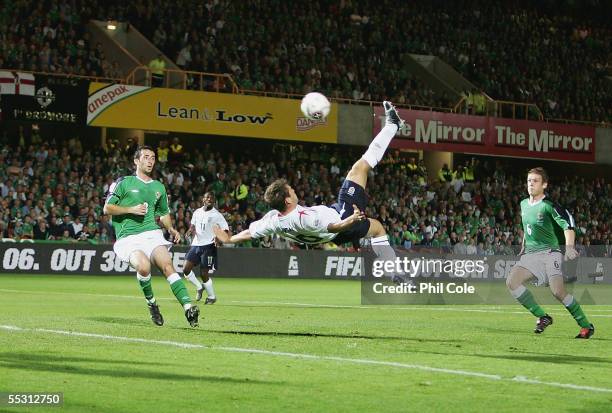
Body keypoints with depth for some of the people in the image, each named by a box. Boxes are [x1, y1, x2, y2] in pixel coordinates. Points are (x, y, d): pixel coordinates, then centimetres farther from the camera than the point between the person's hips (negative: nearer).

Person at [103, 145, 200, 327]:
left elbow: (164, 213, 32)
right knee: (144, 266, -31)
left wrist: (171, 229, 12)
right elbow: (107, 208, 2)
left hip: (152, 233, 4)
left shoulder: (159, 187, 19)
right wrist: (131, 209, -10)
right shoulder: (124, 182, 5)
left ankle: (188, 307, -33)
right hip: (128, 237, -3)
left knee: (167, 265, -23)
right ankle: (151, 303, -6)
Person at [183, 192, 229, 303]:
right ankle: (199, 287, 20)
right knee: (186, 270, -3)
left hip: (208, 245, -5)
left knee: (204, 273, -7)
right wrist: (191, 230, 0)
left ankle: (212, 297, 12)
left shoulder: (217, 215, -4)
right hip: (196, 244, 6)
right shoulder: (197, 212, 11)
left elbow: (226, 230, -6)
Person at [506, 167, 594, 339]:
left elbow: (568, 225, -19)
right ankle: (542, 317, -6)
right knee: (511, 282, -16)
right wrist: (523, 247, 28)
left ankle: (586, 326, -7)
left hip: (550, 252, -7)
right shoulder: (524, 204, 14)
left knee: (558, 292, -22)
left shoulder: (549, 206, -9)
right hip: (530, 254, 7)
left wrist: (569, 246, -33)